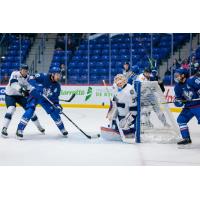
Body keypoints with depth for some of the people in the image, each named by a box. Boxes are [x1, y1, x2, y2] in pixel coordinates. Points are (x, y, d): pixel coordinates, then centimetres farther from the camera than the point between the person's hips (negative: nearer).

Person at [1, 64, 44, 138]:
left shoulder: (28, 77, -4)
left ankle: (39, 126, 19)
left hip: (21, 95, 5)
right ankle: (4, 128, -26)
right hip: (10, 95, -5)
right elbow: (13, 83, -37)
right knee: (11, 108, -28)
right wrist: (21, 89, -51)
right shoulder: (15, 74, -21)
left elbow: (29, 88, -4)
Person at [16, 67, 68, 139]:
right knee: (30, 111, -25)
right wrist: (37, 86, -46)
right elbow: (31, 79, -31)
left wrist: (57, 105, -21)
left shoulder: (57, 86, -10)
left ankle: (62, 129, 18)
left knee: (55, 112, -1)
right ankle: (19, 130, -21)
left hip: (45, 99, 5)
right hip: (34, 95, -5)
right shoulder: (43, 76, -25)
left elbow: (55, 98, -4)